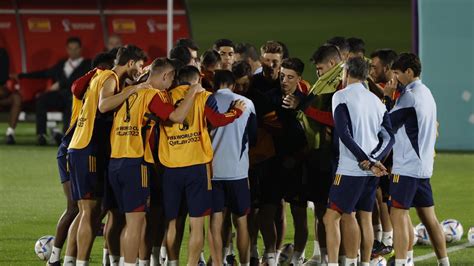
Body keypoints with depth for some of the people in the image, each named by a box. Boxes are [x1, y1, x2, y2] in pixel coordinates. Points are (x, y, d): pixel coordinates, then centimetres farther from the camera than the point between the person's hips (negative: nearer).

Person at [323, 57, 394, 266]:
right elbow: (388, 137, 7)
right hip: (372, 170, 7)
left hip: (350, 169, -7)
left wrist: (366, 161, -16)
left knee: (331, 217, -6)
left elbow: (344, 133, -16)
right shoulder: (376, 100, 14)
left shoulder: (341, 96, -5)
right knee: (365, 218, 13)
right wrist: (373, 160, -5)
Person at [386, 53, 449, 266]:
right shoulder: (426, 94, 15)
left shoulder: (410, 96, -14)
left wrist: (386, 97, -1)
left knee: (398, 215, -10)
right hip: (424, 166, 9)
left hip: (406, 166, -9)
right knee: (428, 216, 13)